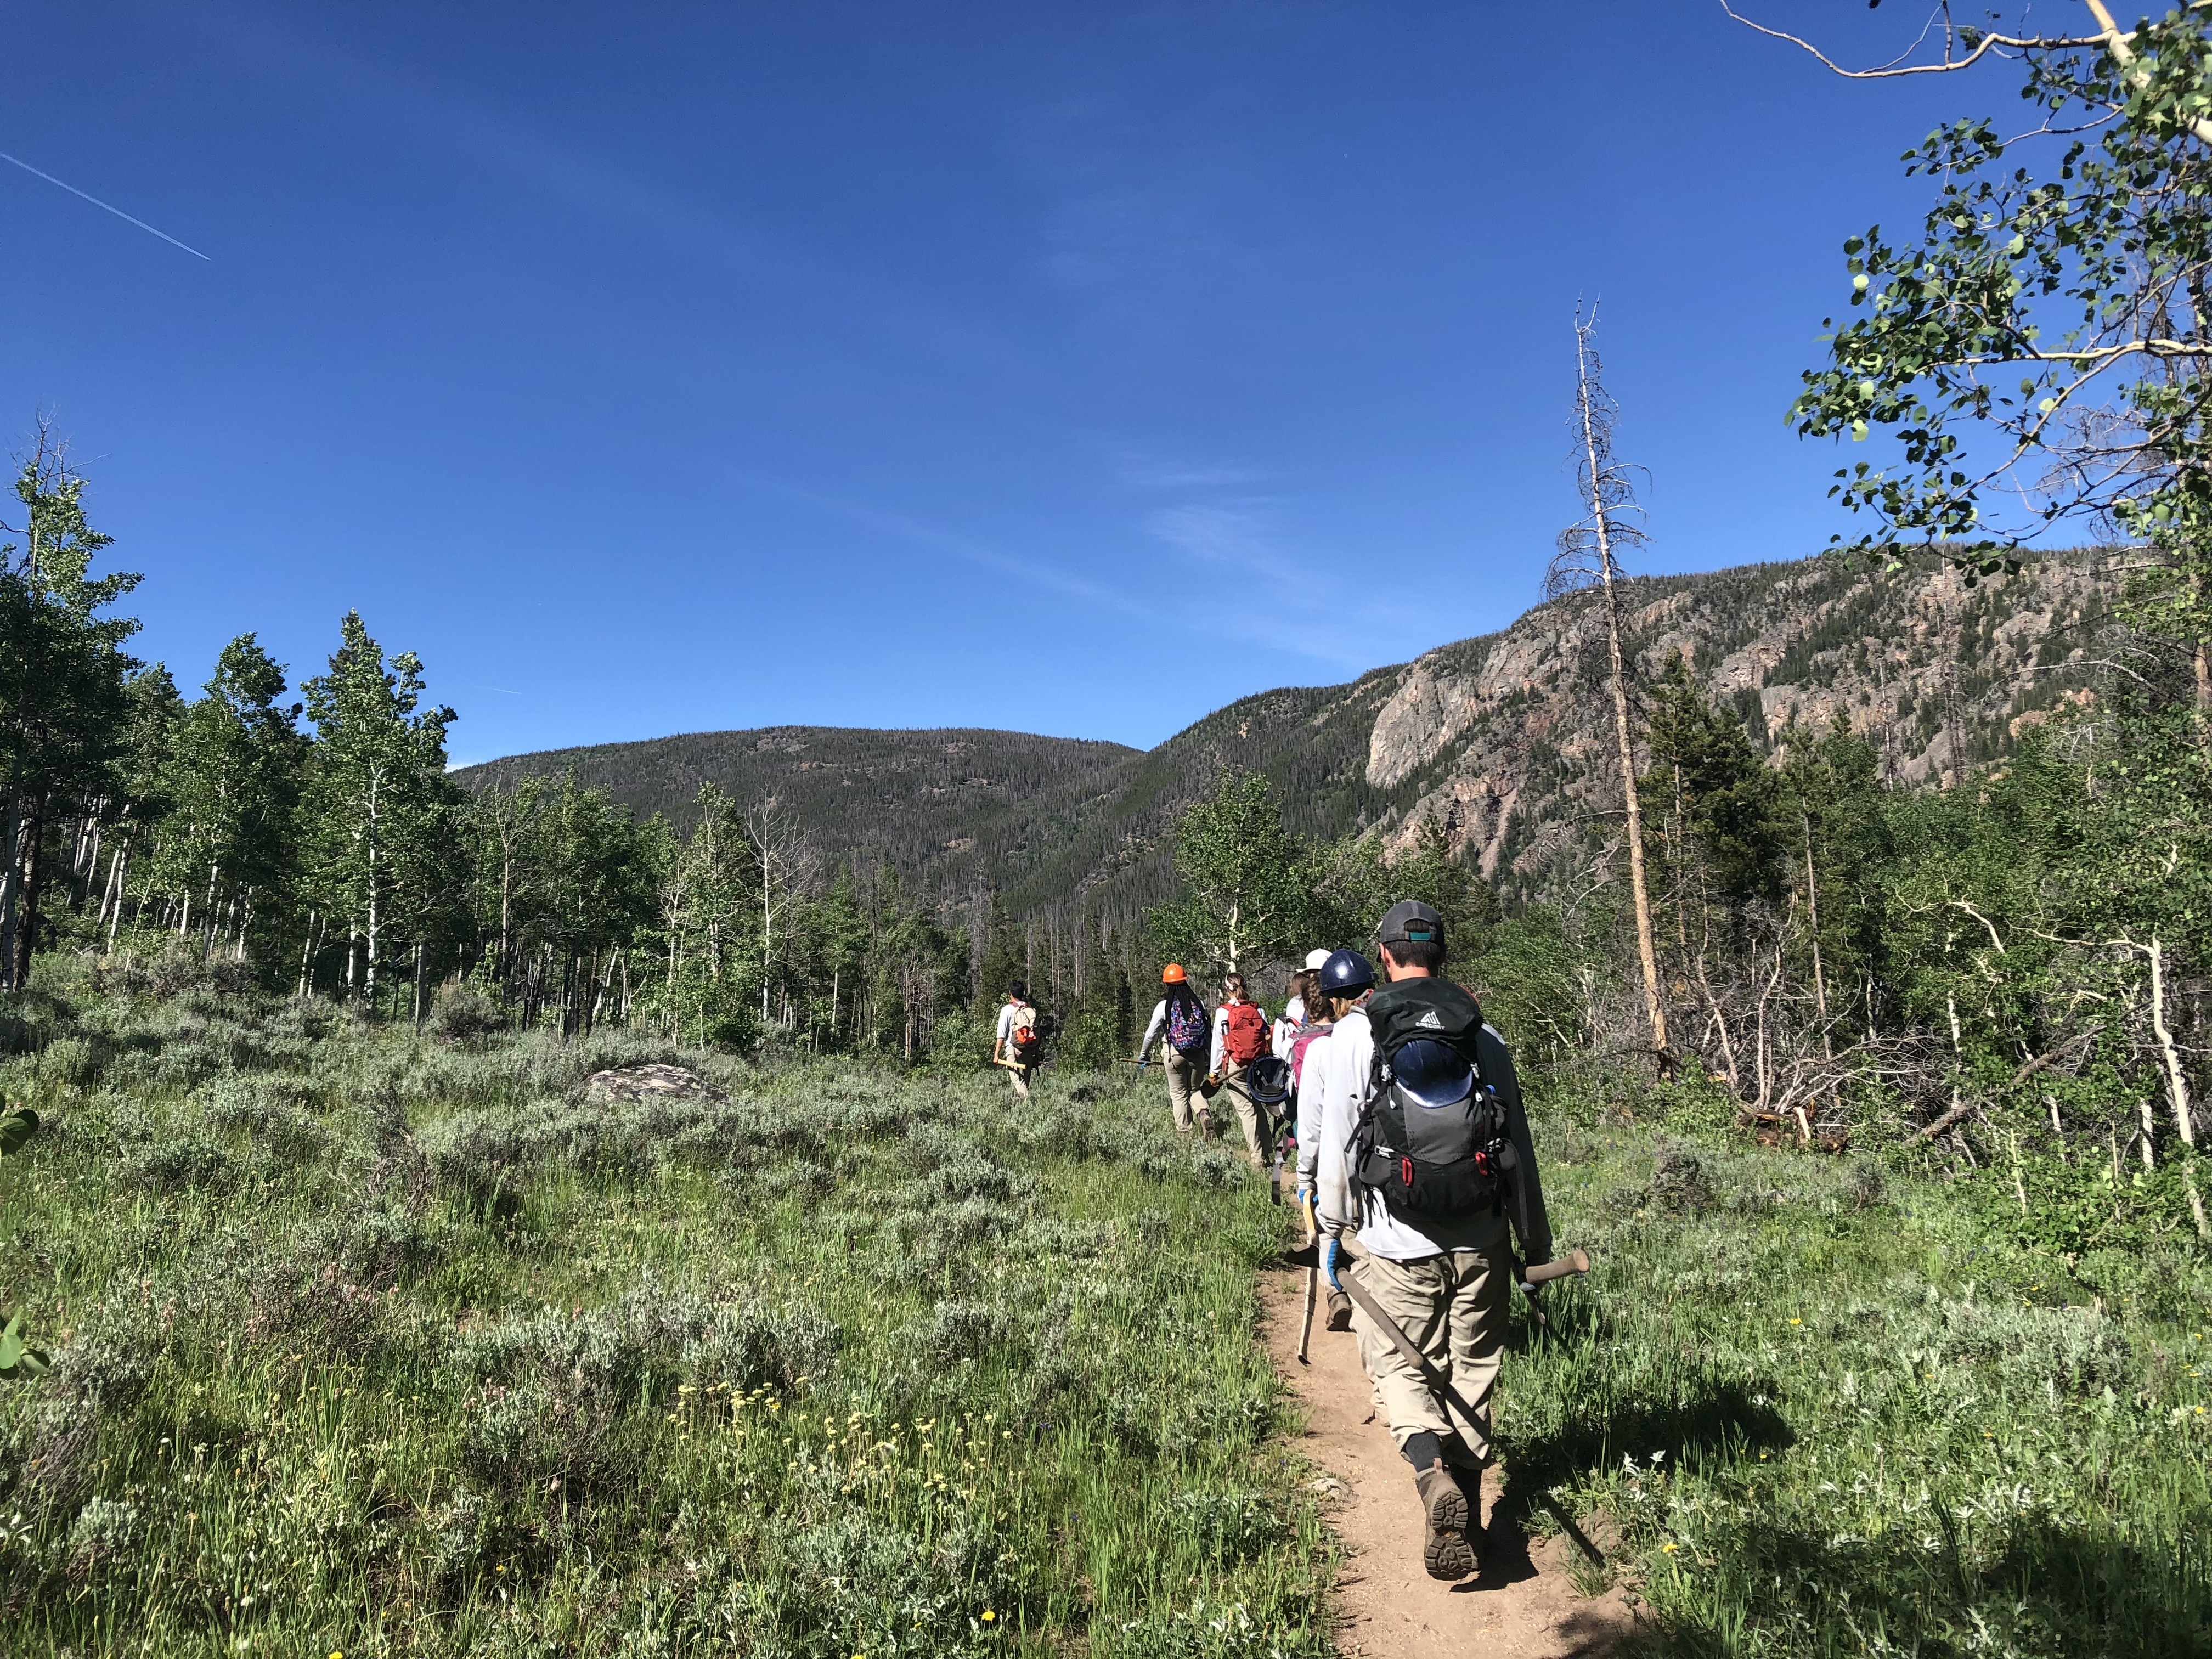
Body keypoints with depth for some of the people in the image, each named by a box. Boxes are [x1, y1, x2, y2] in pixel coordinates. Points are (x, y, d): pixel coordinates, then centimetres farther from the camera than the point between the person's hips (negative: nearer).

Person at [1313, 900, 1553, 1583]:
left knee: (1397, 1366, 9)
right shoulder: (1485, 1037, 3)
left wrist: (1333, 1230, 10)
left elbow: (1336, 1143, -4)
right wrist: (1536, 1244, 16)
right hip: (1481, 1242, 3)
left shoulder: (1354, 1033, -5)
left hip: (1396, 1243, -3)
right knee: (1472, 1371, 16)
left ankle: (1436, 1476, -16)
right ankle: (1466, 1517, 22)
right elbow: (1519, 1149, 7)